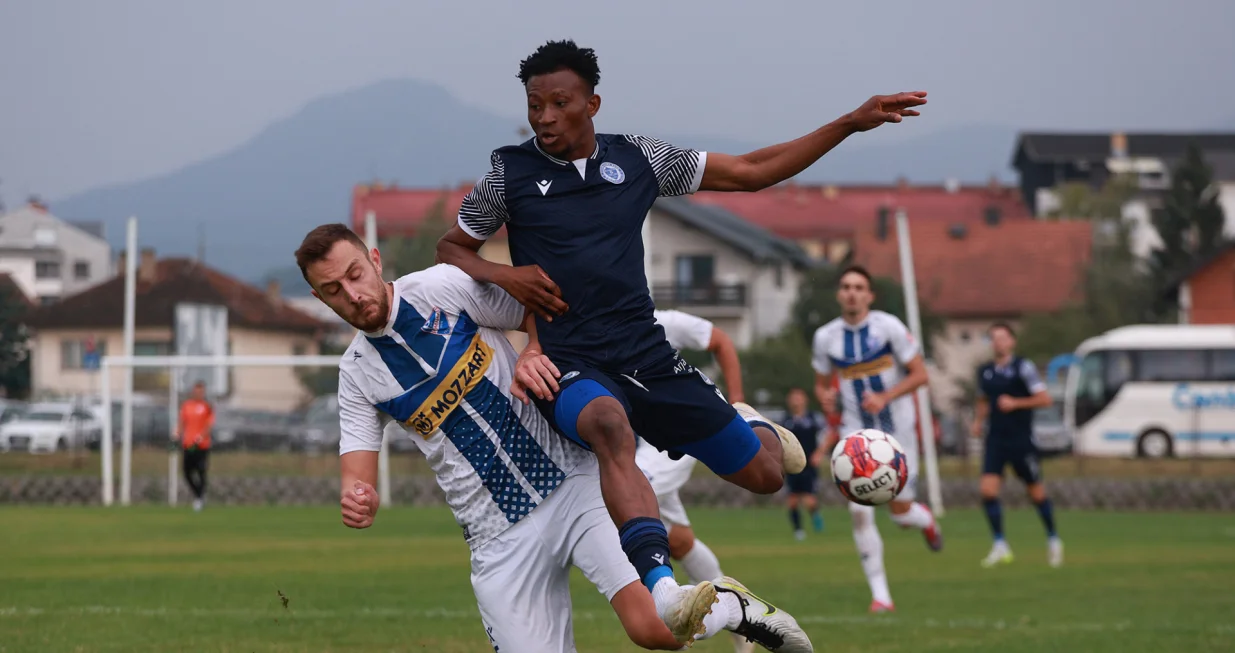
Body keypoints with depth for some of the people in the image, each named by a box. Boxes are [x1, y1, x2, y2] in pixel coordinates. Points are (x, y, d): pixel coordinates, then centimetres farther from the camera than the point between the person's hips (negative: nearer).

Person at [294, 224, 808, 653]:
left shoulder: (443, 287, -4)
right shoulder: (356, 375, 5)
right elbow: (357, 476, 0)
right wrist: (357, 500, -25)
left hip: (572, 477, -3)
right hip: (499, 536, 3)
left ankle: (732, 606, 12)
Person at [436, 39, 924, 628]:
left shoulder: (637, 159, 7)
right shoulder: (509, 172, 2)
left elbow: (751, 172, 12)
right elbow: (450, 248, 15)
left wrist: (851, 123, 8)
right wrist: (504, 275, -7)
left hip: (646, 355, 4)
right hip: (571, 363, -4)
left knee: (764, 473, 3)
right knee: (610, 423, -41)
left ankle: (749, 426, 43)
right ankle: (661, 586, -55)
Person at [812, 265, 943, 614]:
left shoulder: (888, 326, -11)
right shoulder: (826, 337, -1)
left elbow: (919, 374, -9)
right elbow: (822, 382, 12)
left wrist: (885, 397, -23)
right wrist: (825, 396, -13)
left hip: (897, 431, -2)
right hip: (858, 433, 2)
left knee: (901, 513, 2)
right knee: (860, 511, -14)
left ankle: (926, 519, 43)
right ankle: (880, 594, -5)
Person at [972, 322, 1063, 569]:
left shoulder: (1023, 368, -8)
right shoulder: (985, 372, 10)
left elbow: (1044, 399, -10)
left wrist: (1015, 403, -19)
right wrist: (978, 421, 9)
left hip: (1021, 440, -4)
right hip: (995, 440, 4)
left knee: (1036, 492, 6)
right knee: (988, 489, -12)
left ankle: (1053, 539, 26)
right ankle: (1000, 546, -6)